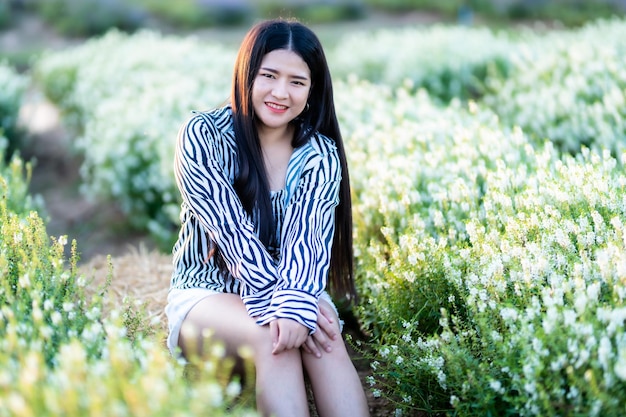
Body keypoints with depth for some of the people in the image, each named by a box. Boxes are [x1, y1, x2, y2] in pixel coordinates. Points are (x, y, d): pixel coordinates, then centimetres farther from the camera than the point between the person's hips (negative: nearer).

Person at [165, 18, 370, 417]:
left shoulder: (321, 155, -2)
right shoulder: (203, 135, -10)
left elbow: (307, 237, -18)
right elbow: (232, 230, -19)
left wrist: (296, 305, -38)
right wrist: (278, 305, -31)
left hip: (286, 291, 3)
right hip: (206, 295, -2)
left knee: (324, 338, -32)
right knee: (272, 338, -35)